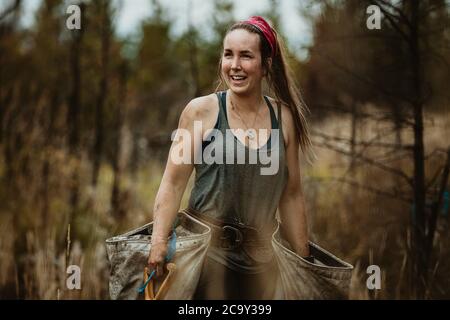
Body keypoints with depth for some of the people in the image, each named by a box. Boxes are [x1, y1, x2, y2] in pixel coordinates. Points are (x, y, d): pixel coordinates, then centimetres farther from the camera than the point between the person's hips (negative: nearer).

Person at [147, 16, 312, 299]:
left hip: (261, 259, 3)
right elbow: (174, 183, -7)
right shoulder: (201, 111, -5)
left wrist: (303, 261, 10)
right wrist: (159, 241, -18)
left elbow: (291, 196, 9)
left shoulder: (284, 118, 3)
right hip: (207, 252, -3)